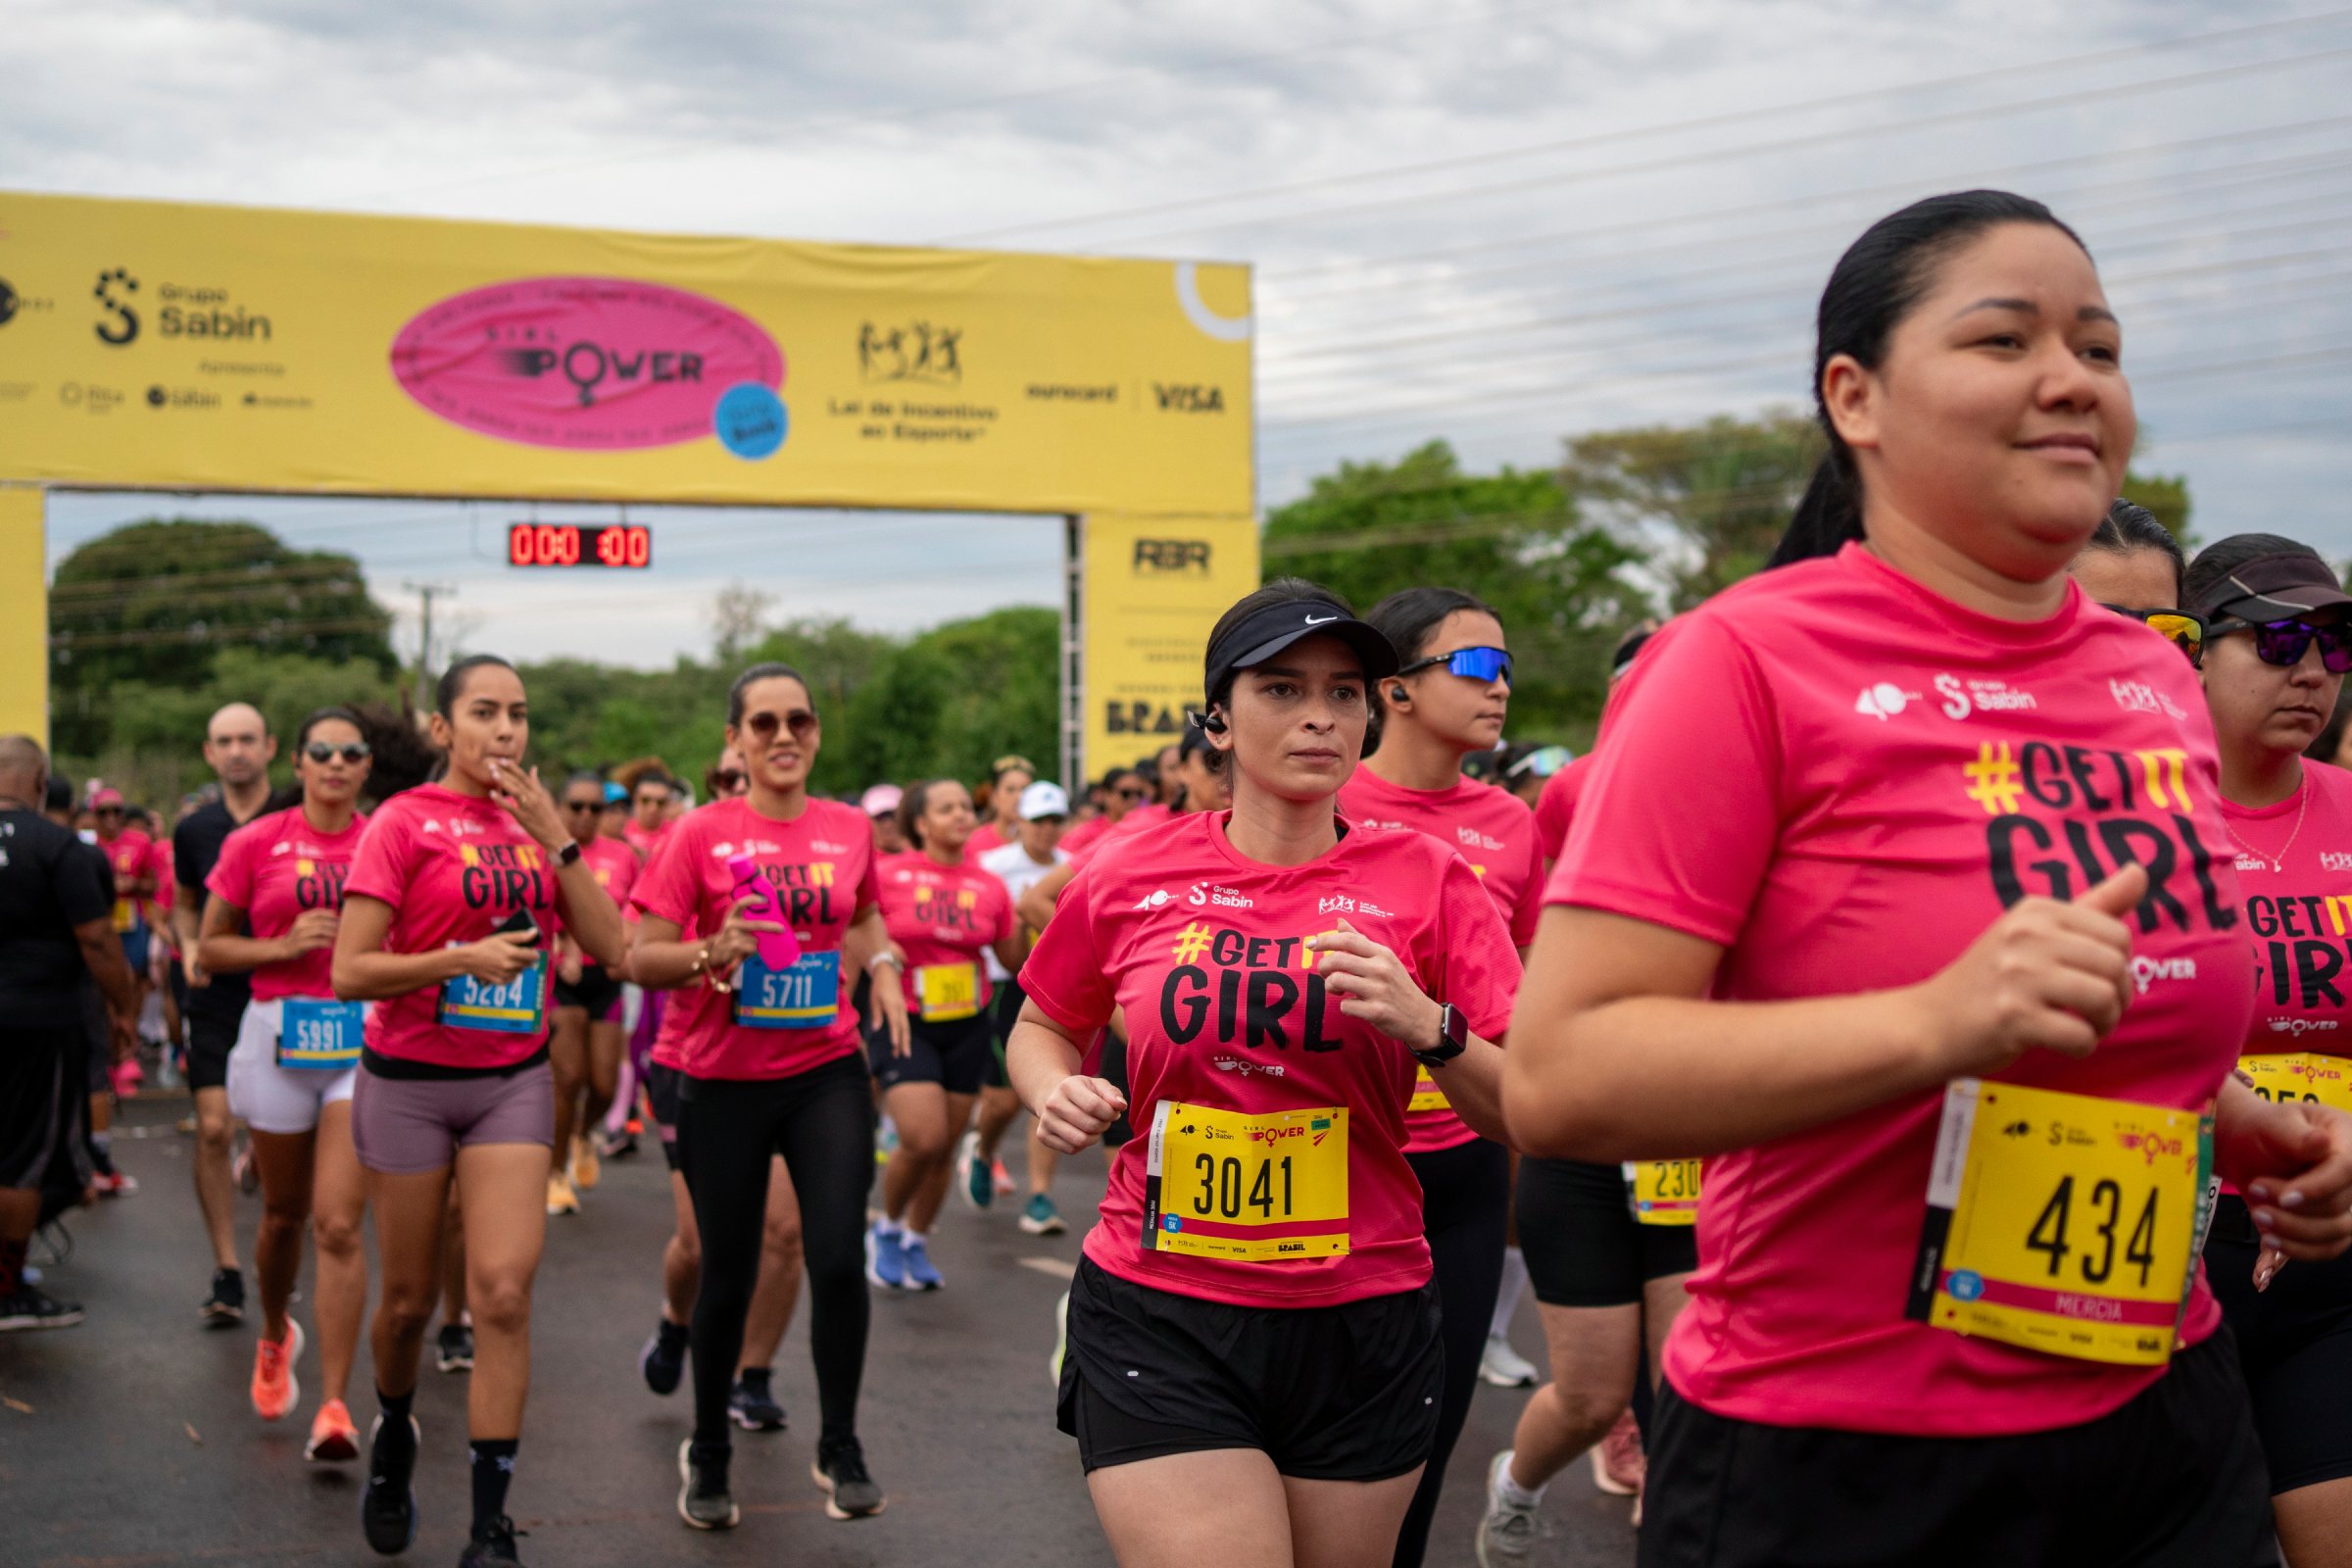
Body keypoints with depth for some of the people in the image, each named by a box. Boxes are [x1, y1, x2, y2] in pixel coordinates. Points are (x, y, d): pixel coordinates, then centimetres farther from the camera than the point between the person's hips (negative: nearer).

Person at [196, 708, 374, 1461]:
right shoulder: (255, 843, 0)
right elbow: (209, 948, 4)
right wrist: (285, 944, -10)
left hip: (366, 1040, -1)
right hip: (279, 1036, 1)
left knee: (339, 1225, -9)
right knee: (284, 1214, 16)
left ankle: (334, 1405, -6)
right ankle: (275, 1335, 46)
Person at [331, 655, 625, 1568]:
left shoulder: (534, 821, 7)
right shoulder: (405, 821, -7)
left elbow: (609, 949, -2)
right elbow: (350, 972, -11)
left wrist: (554, 838, -10)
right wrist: (462, 958, -23)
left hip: (513, 1080, 3)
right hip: (410, 1081, -2)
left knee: (503, 1293, -10)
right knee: (410, 1298, 10)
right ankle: (393, 1435, 41)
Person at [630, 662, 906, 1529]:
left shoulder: (849, 829, 3)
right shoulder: (703, 834, -6)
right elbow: (642, 957, -5)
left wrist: (882, 965, 3)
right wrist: (713, 954, -23)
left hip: (827, 1075, 2)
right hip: (725, 1084, -2)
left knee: (838, 1260, -11)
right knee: (728, 1274, 8)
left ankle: (840, 1449, 10)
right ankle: (707, 1454, 29)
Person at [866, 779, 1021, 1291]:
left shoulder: (989, 887, 3)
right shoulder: (889, 875, -6)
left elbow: (1012, 960, 11)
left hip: (967, 1026, 4)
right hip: (904, 1023, -3)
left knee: (944, 1146, 7)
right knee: (923, 1138, -17)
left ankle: (917, 1241, 30)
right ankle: (887, 1229, 12)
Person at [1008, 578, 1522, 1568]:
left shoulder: (1426, 881, -1)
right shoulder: (1131, 880, 1)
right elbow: (1042, 1027, 18)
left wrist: (1429, 1028, -20)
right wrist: (1055, 1091, -3)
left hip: (1362, 1329, 1)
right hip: (1159, 1327, -1)